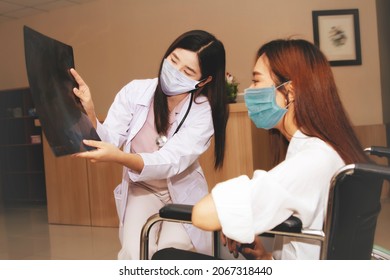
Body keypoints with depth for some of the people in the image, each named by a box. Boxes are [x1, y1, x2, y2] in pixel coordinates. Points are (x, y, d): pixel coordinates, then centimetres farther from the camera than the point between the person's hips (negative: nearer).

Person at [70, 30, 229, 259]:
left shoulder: (203, 111, -20)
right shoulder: (135, 91, -15)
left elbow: (169, 163, -31)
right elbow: (108, 141, -15)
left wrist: (117, 157, -48)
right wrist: (88, 112, -34)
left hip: (183, 192, 0)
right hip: (142, 188, 1)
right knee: (135, 255, -23)